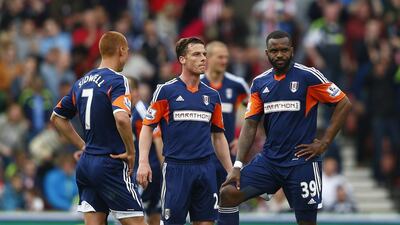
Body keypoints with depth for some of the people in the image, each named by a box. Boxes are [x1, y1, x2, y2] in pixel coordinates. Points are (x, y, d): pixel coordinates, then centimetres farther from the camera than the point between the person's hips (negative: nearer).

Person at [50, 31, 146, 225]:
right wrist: (131, 152, -15)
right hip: (111, 165, -8)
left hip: (86, 165, 8)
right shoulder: (117, 80, -12)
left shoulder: (82, 82, 12)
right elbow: (121, 118, -29)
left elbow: (57, 117, 21)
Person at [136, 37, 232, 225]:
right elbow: (147, 127, -1)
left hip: (205, 167, 4)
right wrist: (143, 162, -13)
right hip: (176, 167, -4)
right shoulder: (166, 91, -1)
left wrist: (231, 170, 13)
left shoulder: (212, 95, 11)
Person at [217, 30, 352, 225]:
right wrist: (237, 165, -3)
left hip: (301, 163, -4)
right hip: (268, 160, 5)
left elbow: (344, 104, -4)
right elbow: (250, 125, 7)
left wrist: (324, 143, -7)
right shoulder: (259, 83, 8)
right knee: (228, 193, -11)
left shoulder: (308, 76, -6)